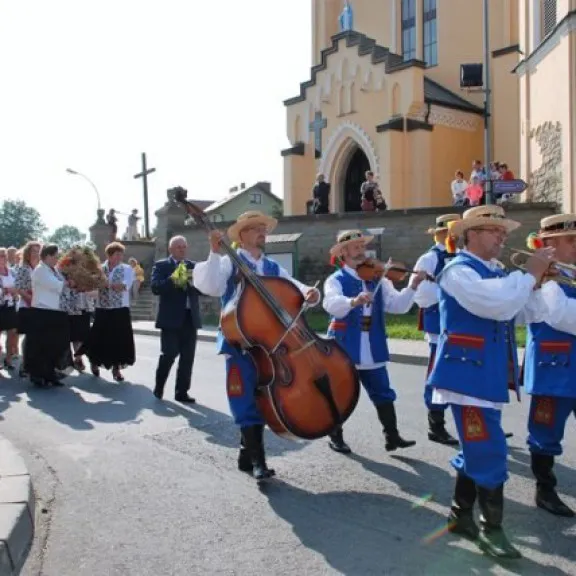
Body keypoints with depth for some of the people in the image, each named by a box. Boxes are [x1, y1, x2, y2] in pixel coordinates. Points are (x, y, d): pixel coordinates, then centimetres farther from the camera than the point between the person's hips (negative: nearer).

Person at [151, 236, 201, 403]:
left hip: (190, 318, 4)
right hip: (171, 318, -4)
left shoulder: (194, 266, 14)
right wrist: (172, 280, -24)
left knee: (188, 357, 4)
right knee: (169, 354, -7)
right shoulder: (161, 265, 3)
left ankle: (182, 392, 13)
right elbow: (155, 287, -11)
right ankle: (159, 386, 15)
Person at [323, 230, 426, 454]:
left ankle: (392, 437, 17)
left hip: (372, 349, 4)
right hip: (344, 348, -4)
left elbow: (398, 305, -2)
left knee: (383, 393, 7)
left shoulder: (377, 279, 7)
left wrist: (412, 286, -19)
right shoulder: (335, 280, -5)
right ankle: (336, 437, 23)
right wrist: (354, 301, -47)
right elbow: (332, 304, -27)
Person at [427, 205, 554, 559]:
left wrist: (538, 281, 0)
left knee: (477, 450, 16)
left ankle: (461, 516, 28)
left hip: (490, 375, 9)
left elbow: (529, 311, 15)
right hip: (469, 374, -9)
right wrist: (529, 274, -16)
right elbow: (498, 305, -28)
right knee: (489, 452, -6)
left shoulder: (497, 274, 15)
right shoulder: (459, 271, -13)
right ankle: (492, 528, 7)